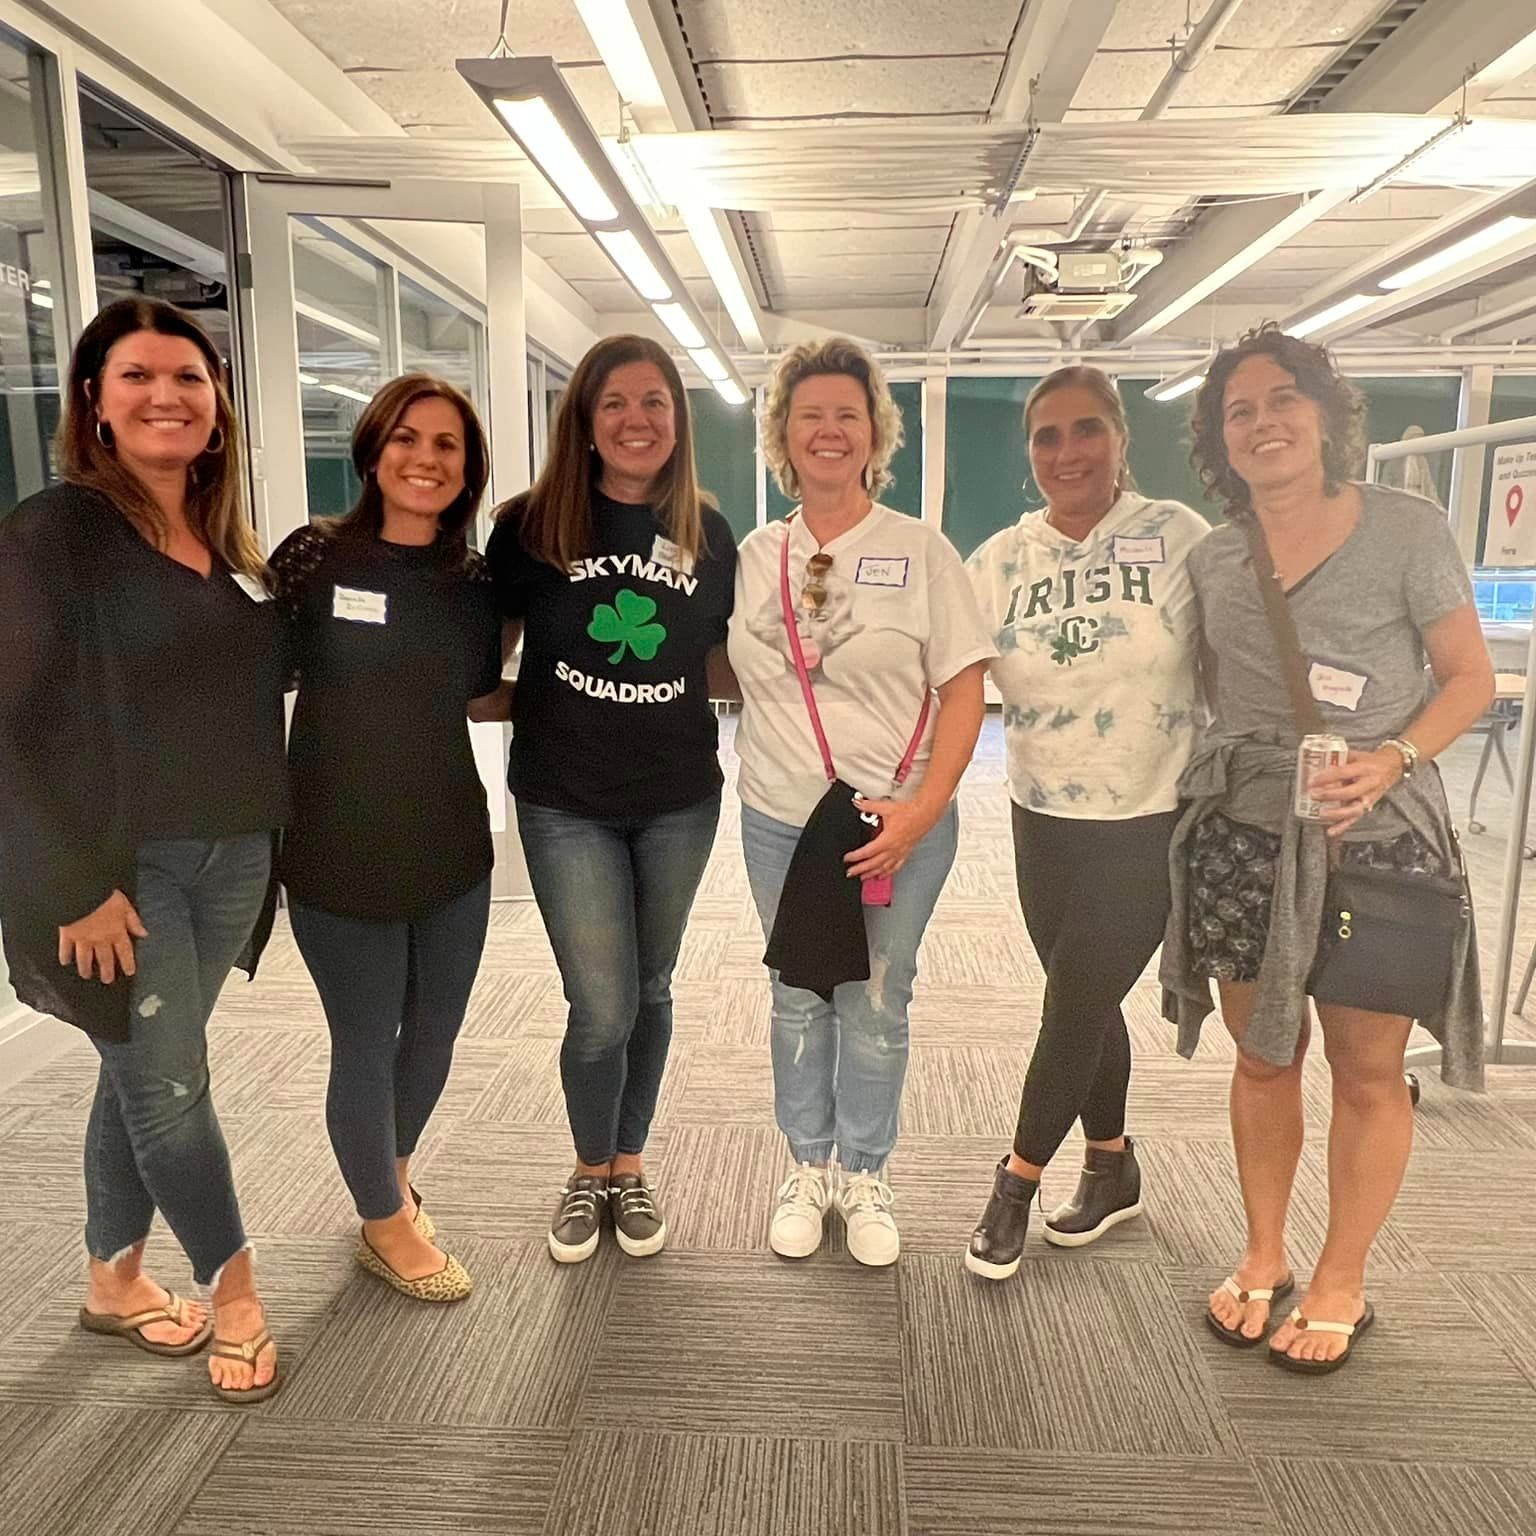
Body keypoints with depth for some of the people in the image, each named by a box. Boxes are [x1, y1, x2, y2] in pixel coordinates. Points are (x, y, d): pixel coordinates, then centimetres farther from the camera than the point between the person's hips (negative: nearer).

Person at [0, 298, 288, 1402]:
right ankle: (234, 1288, 25)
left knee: (143, 1074, 17)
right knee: (169, 1085, 4)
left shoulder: (230, 545, 10)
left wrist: (262, 847, 10)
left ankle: (114, 1283, 35)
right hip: (116, 867, -6)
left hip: (230, 858, 6)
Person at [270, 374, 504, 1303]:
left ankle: (393, 1174, 48)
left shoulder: (476, 582, 1)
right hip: (341, 855, -4)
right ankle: (388, 1227, 35)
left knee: (435, 1033, 18)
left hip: (453, 849, 4)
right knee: (366, 1046, 10)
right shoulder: (314, 555, -10)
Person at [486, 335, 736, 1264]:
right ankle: (589, 1172, 29)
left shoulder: (708, 532, 0)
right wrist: (533, 711, -11)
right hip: (566, 802, -2)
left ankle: (630, 1168, 37)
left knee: (651, 992, 15)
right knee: (603, 1009, -1)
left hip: (680, 801, 2)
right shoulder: (532, 525, -6)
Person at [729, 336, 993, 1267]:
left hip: (899, 829, -2)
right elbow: (731, 675, 15)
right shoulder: (754, 555, 5)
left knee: (875, 1009, 9)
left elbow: (965, 691, -8)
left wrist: (923, 810, -17)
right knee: (797, 1001, 14)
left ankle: (865, 1176, 31)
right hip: (780, 824, 3)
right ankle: (809, 1168, 34)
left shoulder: (920, 550, -5)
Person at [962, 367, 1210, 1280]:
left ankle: (1016, 1187, 21)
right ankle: (1114, 1171, 38)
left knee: (1075, 1006, 1)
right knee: (1087, 1002, 16)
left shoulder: (1177, 538, -7)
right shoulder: (1001, 560, 0)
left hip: (1152, 824, -3)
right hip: (1046, 824, 3)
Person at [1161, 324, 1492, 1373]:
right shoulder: (1212, 561, 8)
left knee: (1368, 1069, 7)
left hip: (1376, 835, -3)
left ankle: (1342, 1284, 27)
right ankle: (1264, 1259, 32)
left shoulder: (1407, 530, -3)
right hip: (1243, 834, 3)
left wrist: (1390, 760, -17)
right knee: (1264, 1056, 12)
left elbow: (1470, 677, -2)